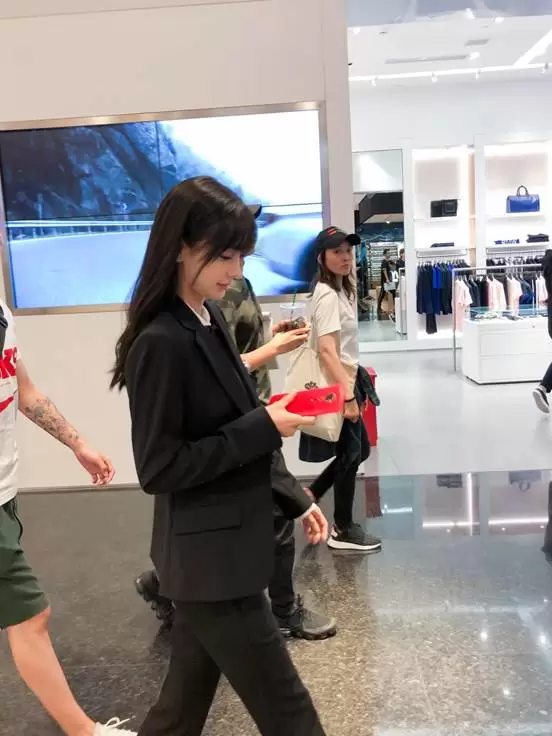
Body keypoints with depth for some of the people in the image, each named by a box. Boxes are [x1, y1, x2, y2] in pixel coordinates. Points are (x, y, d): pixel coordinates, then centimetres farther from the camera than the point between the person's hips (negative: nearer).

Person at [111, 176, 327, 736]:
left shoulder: (210, 323, 6)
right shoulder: (160, 342, -21)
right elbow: (158, 468, -21)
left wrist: (294, 500, 10)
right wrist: (265, 426, -21)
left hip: (223, 549, 8)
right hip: (208, 558, -8)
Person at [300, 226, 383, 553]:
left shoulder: (340, 290, 12)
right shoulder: (328, 295, -18)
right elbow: (327, 350, -26)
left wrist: (352, 386, 16)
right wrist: (348, 395, -27)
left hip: (344, 380, 10)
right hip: (335, 386, -10)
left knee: (358, 450, 15)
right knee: (350, 453, 1)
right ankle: (343, 530, 17)